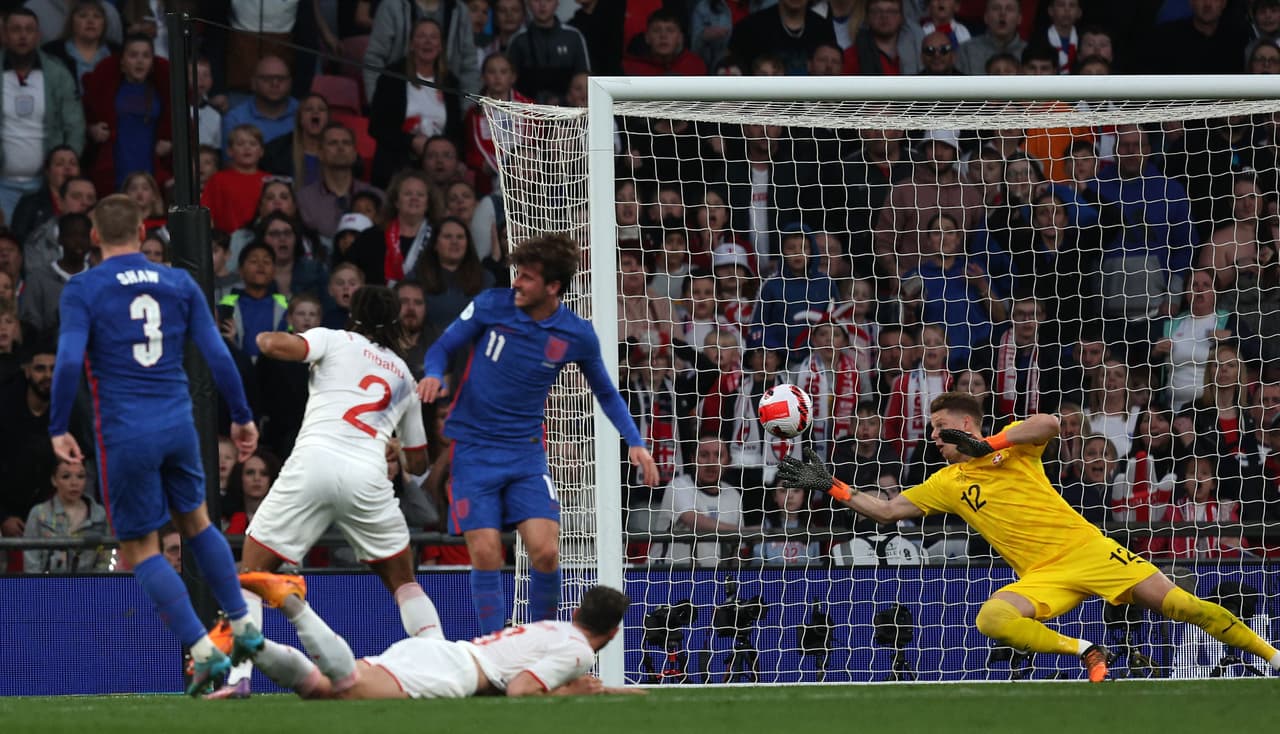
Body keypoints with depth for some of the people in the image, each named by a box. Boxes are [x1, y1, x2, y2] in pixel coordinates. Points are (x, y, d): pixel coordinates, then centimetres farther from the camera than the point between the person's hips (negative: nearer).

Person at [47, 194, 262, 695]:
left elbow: (69, 362, -15)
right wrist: (242, 417, 13)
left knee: (139, 549, 6)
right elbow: (218, 356, 4)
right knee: (195, 520, 27)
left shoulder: (82, 290, -4)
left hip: (124, 434, -4)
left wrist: (58, 429, -8)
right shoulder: (180, 284, 6)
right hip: (179, 425, 4)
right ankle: (243, 625, 26)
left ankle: (204, 652, -3)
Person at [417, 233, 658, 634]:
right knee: (486, 555, -9)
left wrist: (635, 442, -1)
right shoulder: (491, 305, -8)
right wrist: (434, 375, -20)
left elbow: (607, 393, 11)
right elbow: (443, 347, 3)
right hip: (474, 448, -1)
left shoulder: (578, 335, -4)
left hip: (527, 453, 1)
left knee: (546, 552, -10)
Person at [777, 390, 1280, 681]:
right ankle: (1086, 652, -20)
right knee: (991, 619, -29)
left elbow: (1050, 423, -16)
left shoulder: (1012, 445, 4)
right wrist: (829, 486, 6)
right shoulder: (946, 483, 14)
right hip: (1042, 576, 3)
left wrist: (987, 445, -15)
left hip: (1086, 547, -3)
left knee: (1177, 604, -12)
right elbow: (886, 510, 14)